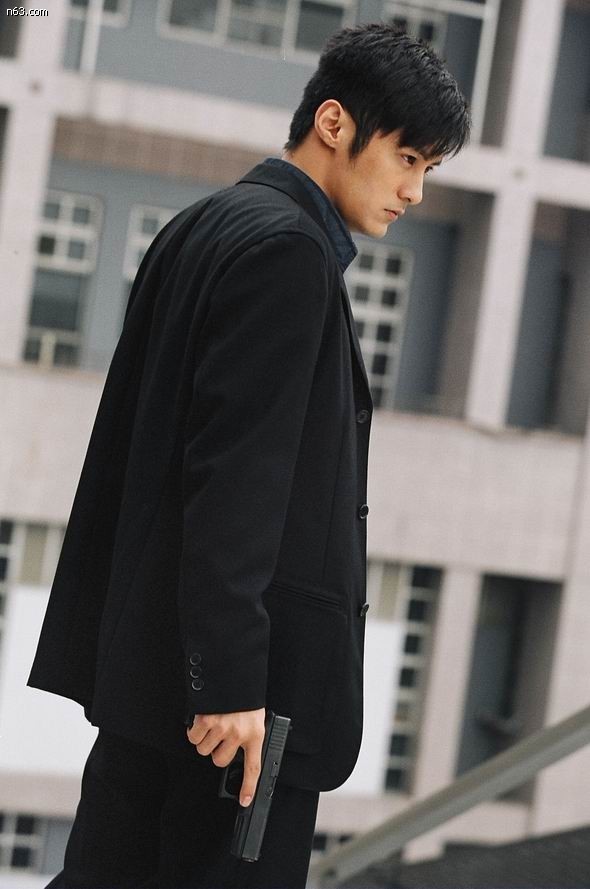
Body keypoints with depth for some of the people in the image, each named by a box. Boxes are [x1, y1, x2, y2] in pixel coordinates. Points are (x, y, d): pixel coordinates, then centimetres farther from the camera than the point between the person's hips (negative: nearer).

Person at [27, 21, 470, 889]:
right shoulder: (286, 247, -13)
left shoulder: (202, 226, 17)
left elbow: (128, 445, 19)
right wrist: (232, 680, -21)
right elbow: (237, 475, -20)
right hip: (245, 665, -10)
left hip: (148, 651, 10)